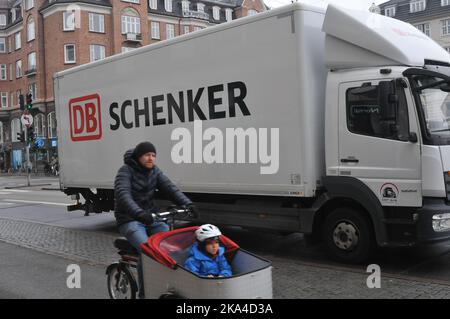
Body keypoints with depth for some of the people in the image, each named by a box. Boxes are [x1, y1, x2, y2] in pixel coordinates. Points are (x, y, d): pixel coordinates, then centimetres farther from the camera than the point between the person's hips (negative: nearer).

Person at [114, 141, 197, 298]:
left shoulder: (155, 171, 6)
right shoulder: (126, 171, -11)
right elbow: (122, 195, -27)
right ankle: (144, 293, -13)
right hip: (130, 219, -5)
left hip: (150, 217, 5)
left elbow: (170, 188, -7)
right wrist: (138, 213, -45)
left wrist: (188, 204, -25)